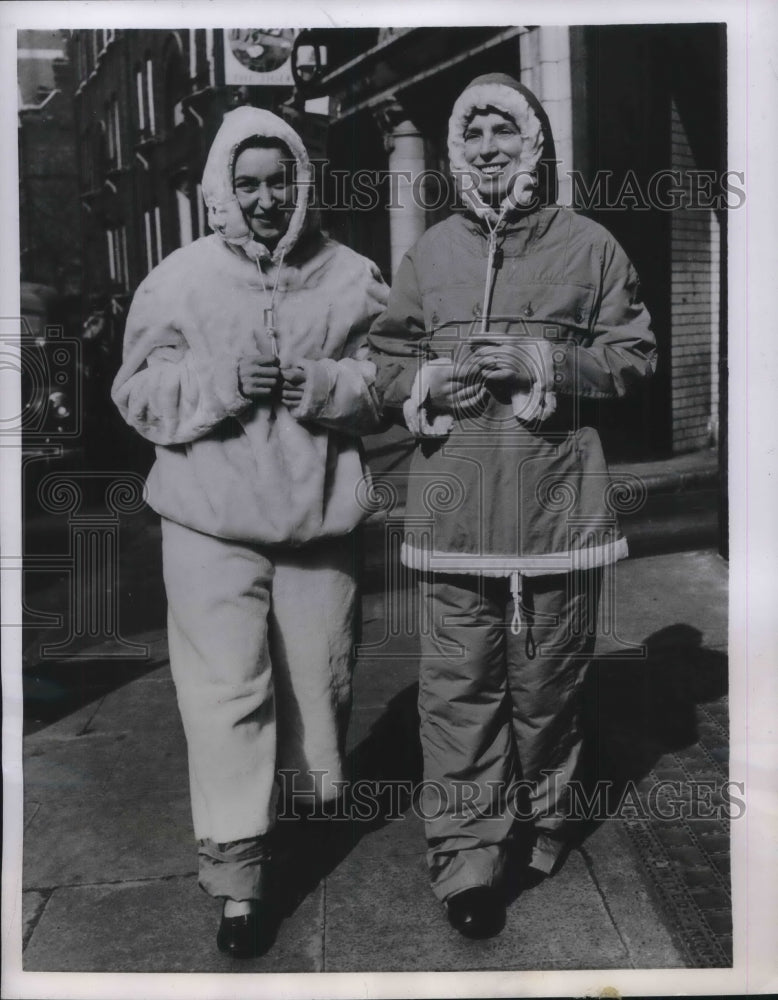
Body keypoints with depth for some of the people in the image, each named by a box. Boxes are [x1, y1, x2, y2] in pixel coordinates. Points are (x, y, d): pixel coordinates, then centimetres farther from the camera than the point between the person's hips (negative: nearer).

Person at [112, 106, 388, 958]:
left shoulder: (351, 277, 3)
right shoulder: (180, 278, 1)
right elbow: (138, 391, 1)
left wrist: (325, 384, -16)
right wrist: (221, 381, -16)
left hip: (318, 515, 2)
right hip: (212, 520, -1)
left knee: (321, 677, 13)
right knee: (227, 692, -3)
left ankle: (317, 797, 42)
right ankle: (237, 876, 8)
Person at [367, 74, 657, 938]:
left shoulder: (588, 246, 5)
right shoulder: (428, 254, 11)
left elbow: (633, 355, 4)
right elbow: (384, 363, 15)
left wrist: (545, 362, -12)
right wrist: (428, 382, -7)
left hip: (558, 501, -1)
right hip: (452, 504, 1)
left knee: (548, 679, 11)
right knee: (458, 686, 0)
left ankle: (540, 825, 34)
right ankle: (466, 858, 11)